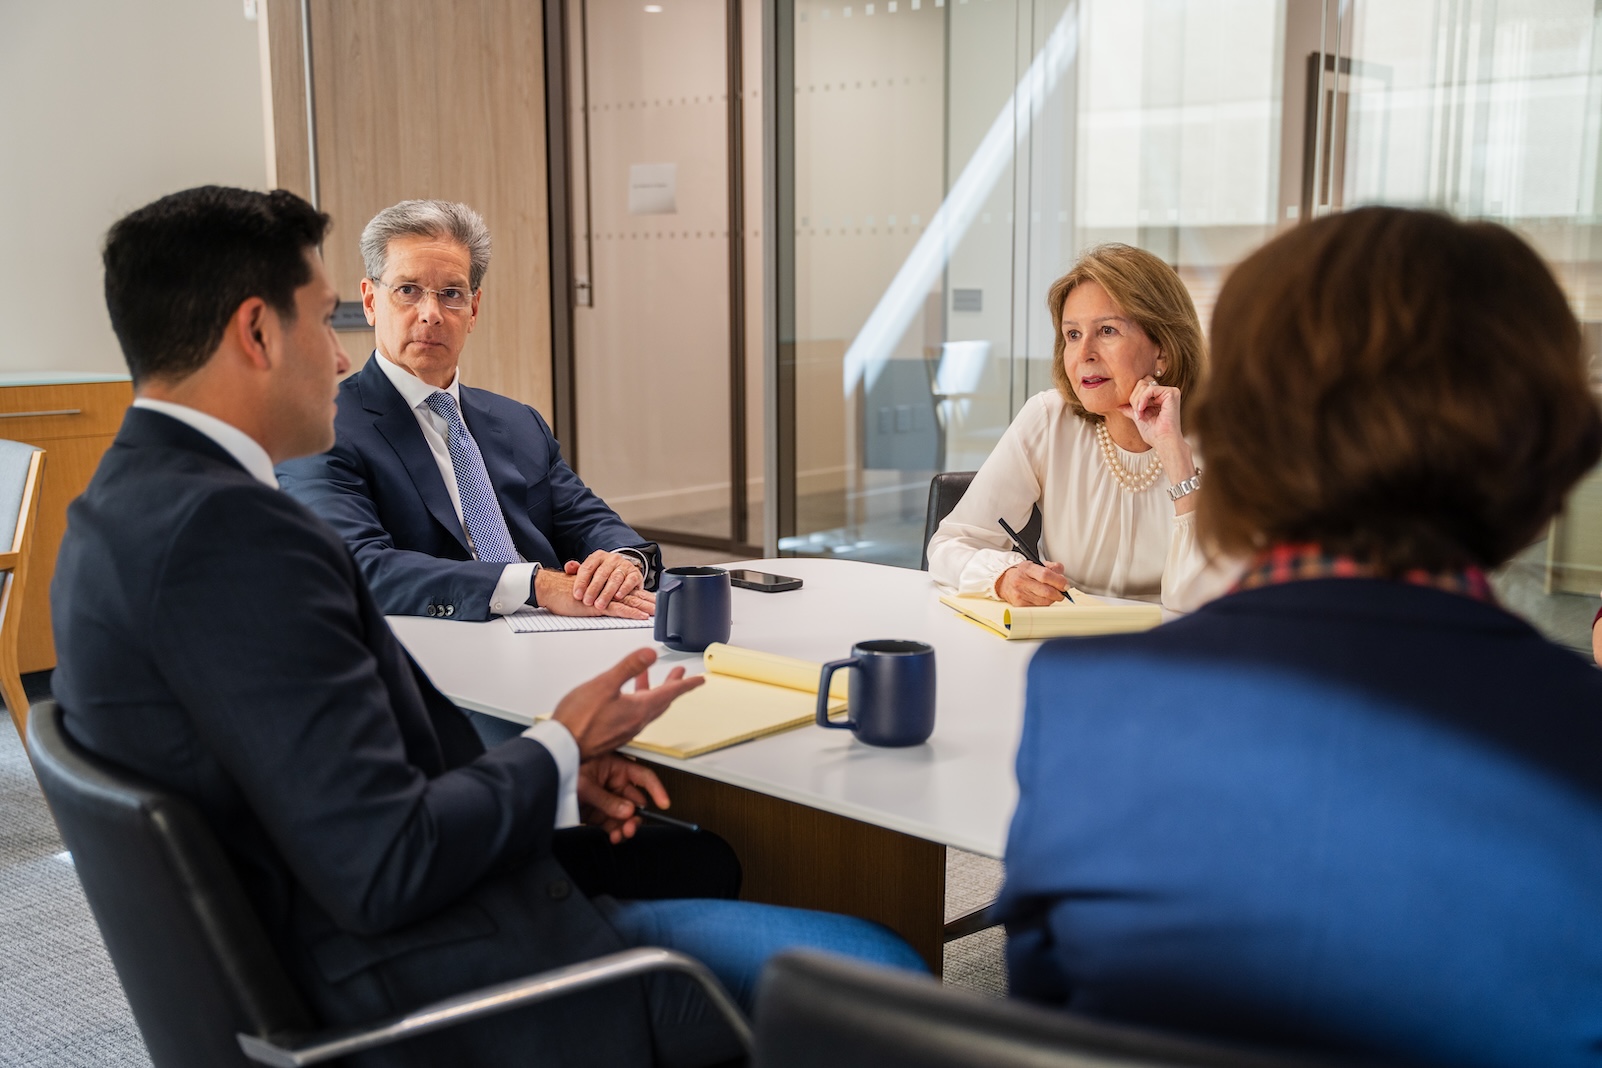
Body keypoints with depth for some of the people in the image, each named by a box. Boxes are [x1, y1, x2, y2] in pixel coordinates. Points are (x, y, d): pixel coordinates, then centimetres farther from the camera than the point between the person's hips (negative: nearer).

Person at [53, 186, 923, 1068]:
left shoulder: (123, 509, 7)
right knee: (880, 973, -4)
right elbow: (387, 873, -26)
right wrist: (560, 747, -11)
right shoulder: (229, 530, -25)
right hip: (415, 992, -10)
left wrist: (545, 763, 3)